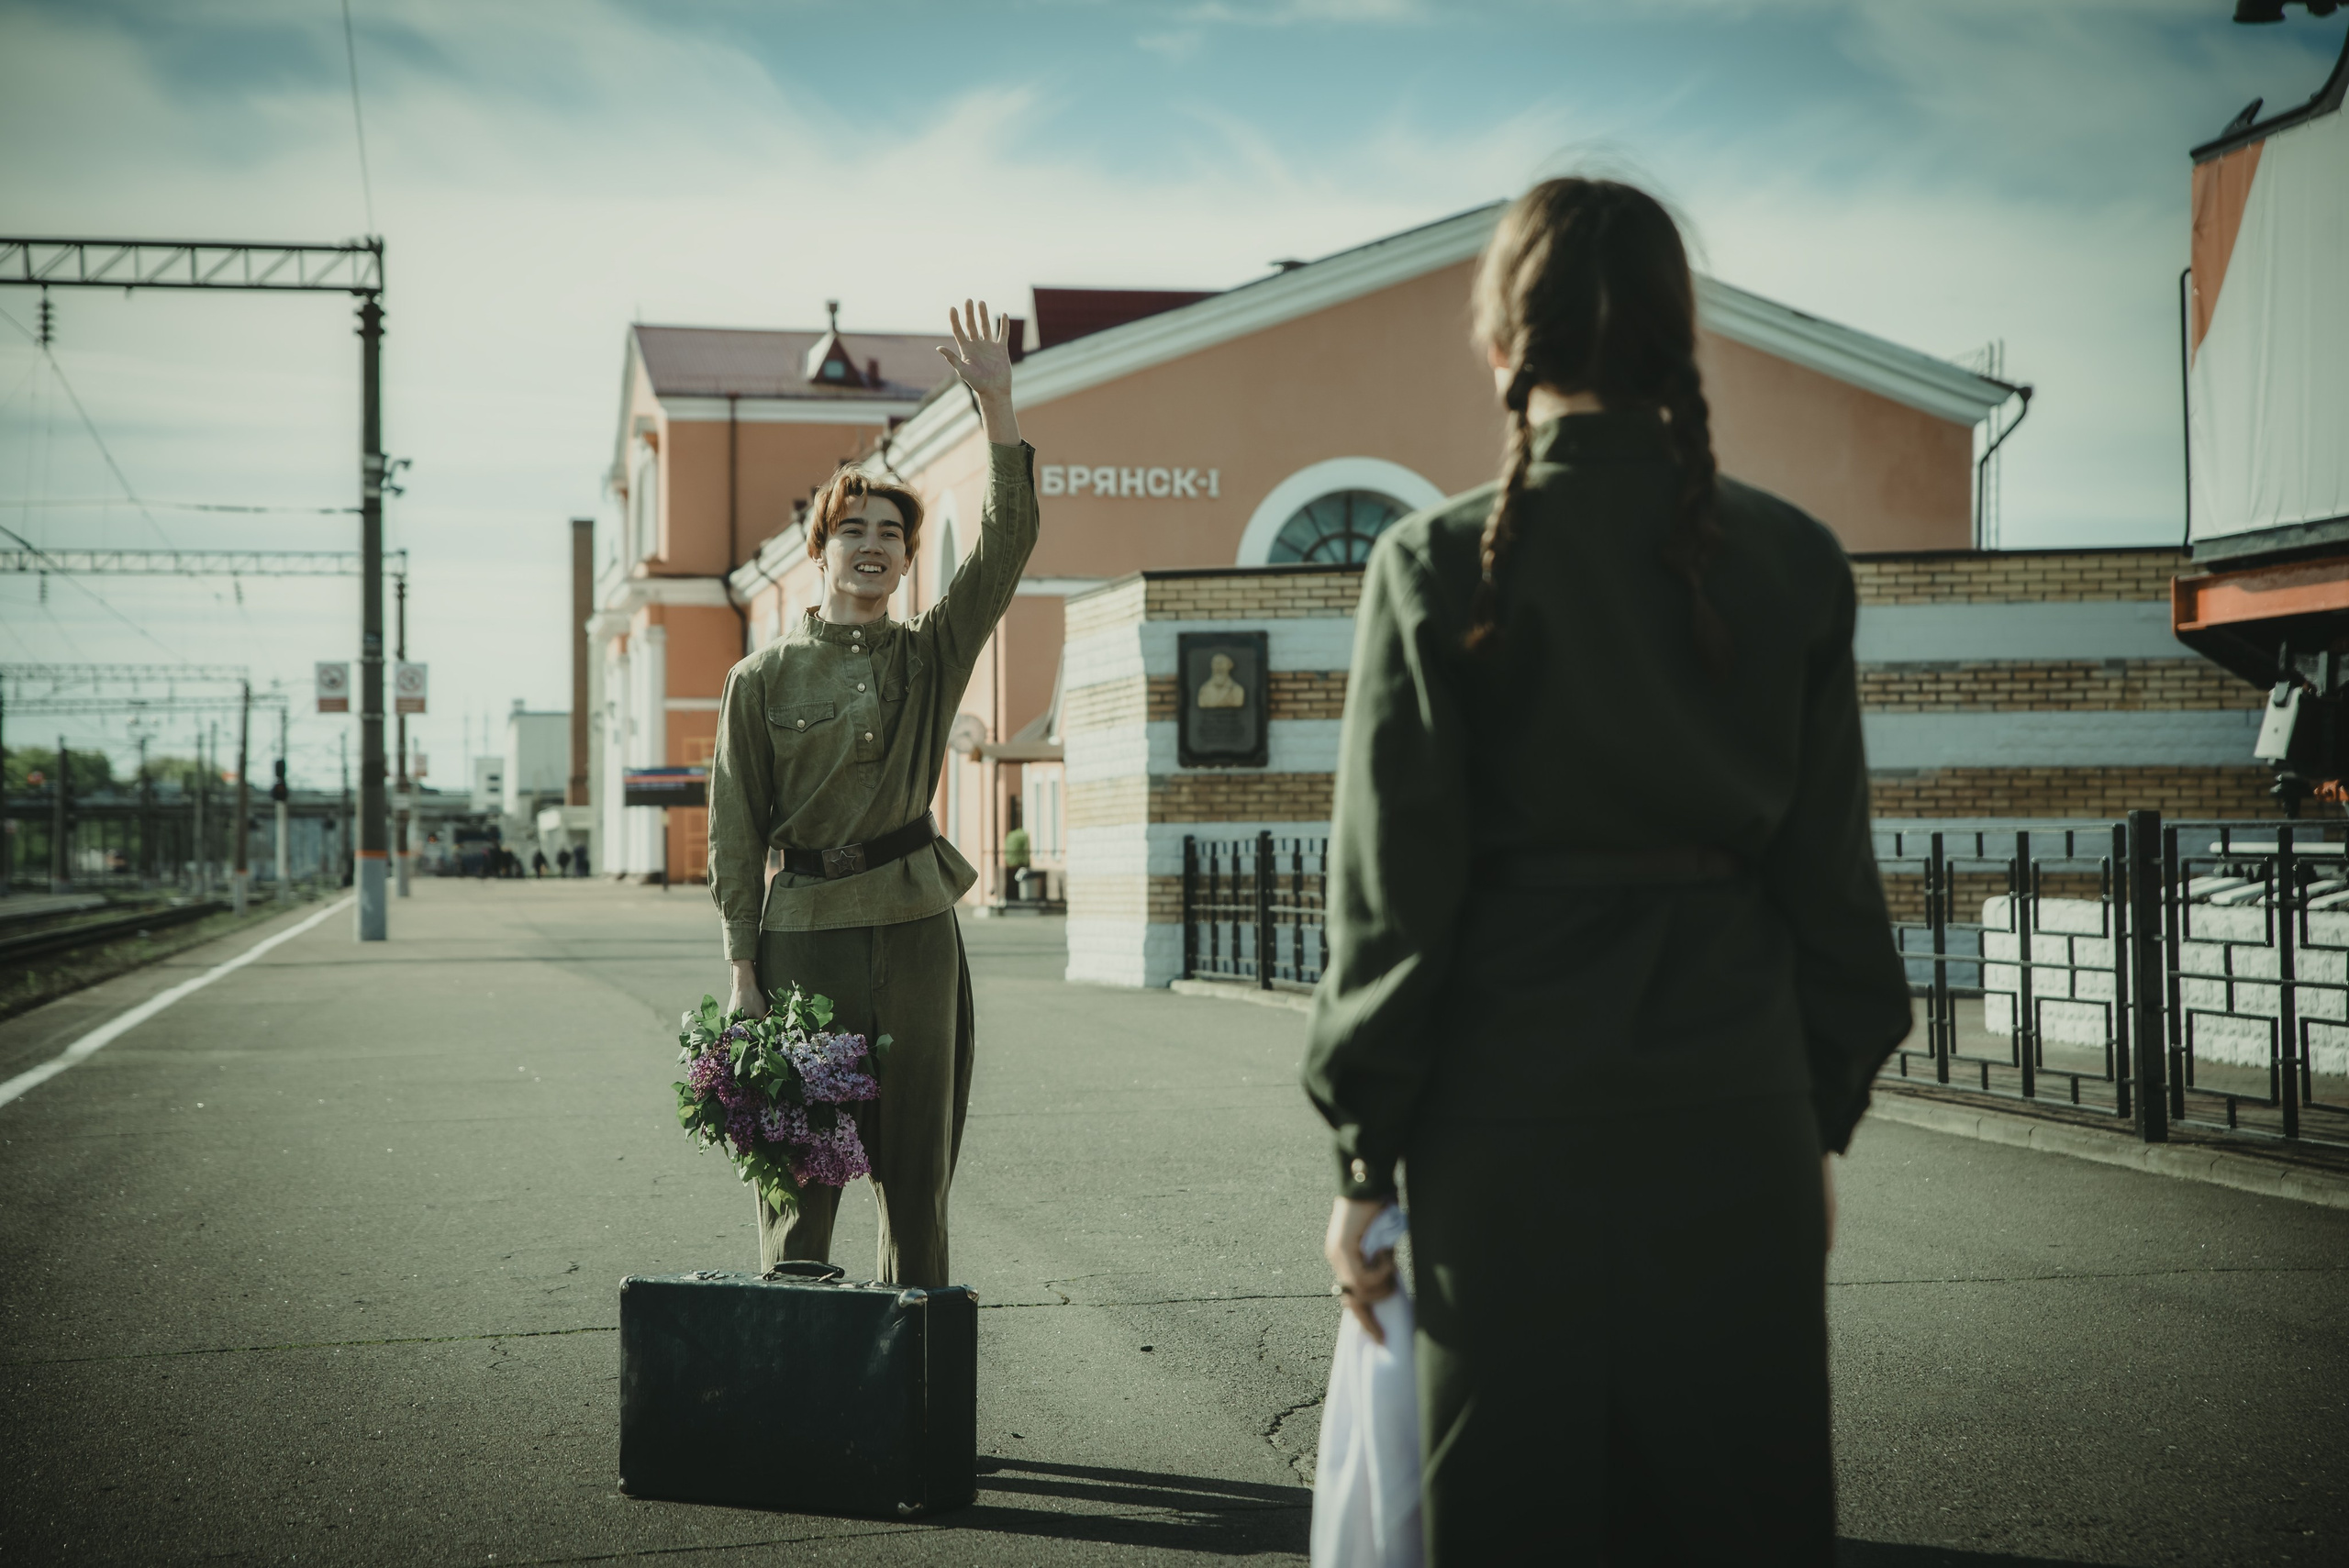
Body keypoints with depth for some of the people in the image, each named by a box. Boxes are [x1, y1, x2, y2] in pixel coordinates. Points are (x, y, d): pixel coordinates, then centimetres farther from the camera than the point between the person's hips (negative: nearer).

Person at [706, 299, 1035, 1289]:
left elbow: (1007, 541, -6)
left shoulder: (931, 656, 7)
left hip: (914, 930, 2)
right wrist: (743, 972, -4)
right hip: (803, 930, -2)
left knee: (917, 1168, 6)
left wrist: (996, 405, -15)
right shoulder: (762, 680, 3)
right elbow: (736, 835, 3)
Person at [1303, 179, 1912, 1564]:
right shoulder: (1793, 561, 2)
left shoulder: (1440, 563, -6)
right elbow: (1831, 868, 5)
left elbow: (1393, 889, -6)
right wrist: (1824, 1120, 15)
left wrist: (1365, 1156, 1)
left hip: (1516, 1114, -2)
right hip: (1739, 1106, 3)